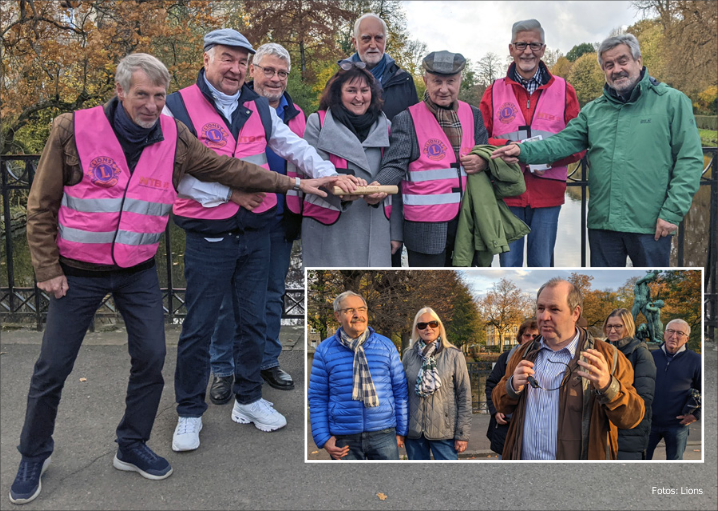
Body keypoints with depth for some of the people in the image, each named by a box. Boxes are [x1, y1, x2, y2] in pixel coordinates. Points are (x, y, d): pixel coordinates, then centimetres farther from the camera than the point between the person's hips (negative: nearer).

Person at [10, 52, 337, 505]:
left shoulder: (174, 137, -3)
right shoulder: (73, 130, -12)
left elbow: (228, 168, 1)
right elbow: (42, 205, -6)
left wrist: (295, 183, -2)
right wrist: (47, 269, -8)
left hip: (139, 271, 3)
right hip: (79, 272, -2)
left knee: (151, 357, 2)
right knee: (53, 367, 5)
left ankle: (132, 446, 25)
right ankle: (35, 455, 28)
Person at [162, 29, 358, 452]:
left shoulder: (259, 108, 8)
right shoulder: (179, 108, -7)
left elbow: (295, 147, 9)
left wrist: (328, 174, -7)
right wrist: (229, 192, -19)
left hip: (256, 233, 5)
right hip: (209, 238, -4)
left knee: (254, 320, 14)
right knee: (199, 327, 5)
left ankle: (249, 399, 32)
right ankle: (190, 413, 22)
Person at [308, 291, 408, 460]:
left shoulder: (386, 345, 3)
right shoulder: (324, 350, 1)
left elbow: (400, 390, 7)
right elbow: (317, 398, 2)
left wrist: (401, 430, 6)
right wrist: (323, 438, -4)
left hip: (384, 434, 1)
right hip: (343, 438, 0)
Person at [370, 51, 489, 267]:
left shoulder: (473, 115, 10)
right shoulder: (407, 119, -5)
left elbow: (486, 156, 16)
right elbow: (395, 165, -11)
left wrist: (483, 162, -8)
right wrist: (378, 187, -32)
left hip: (464, 222, 5)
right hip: (425, 227, -5)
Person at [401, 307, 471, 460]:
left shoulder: (454, 356, -2)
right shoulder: (409, 355, 5)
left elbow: (464, 397, -2)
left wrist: (462, 434, -6)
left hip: (444, 430, -3)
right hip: (414, 430, 3)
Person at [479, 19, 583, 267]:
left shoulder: (563, 90, 7)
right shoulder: (494, 92, 7)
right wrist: (508, 147, -13)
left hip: (547, 193, 0)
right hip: (507, 192, 0)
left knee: (542, 264, 9)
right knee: (509, 263, 7)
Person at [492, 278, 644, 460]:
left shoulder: (606, 356, -7)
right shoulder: (524, 354, 6)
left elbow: (633, 417, -13)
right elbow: (499, 405, 8)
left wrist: (608, 386, -31)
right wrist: (513, 387, -13)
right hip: (523, 456, 4)